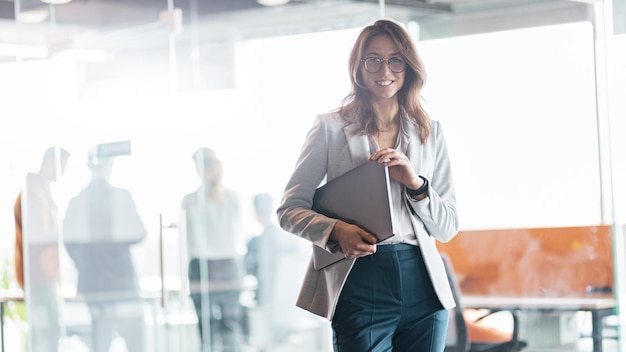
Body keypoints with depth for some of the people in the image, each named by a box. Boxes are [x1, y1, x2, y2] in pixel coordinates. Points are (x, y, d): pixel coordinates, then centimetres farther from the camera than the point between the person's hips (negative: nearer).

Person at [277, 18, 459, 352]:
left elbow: (448, 229, 11)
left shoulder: (430, 132, 13)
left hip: (423, 284, 3)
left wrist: (415, 183, -7)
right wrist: (335, 230, -17)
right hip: (360, 283, -3)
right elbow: (289, 209, 2)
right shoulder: (331, 127, 4)